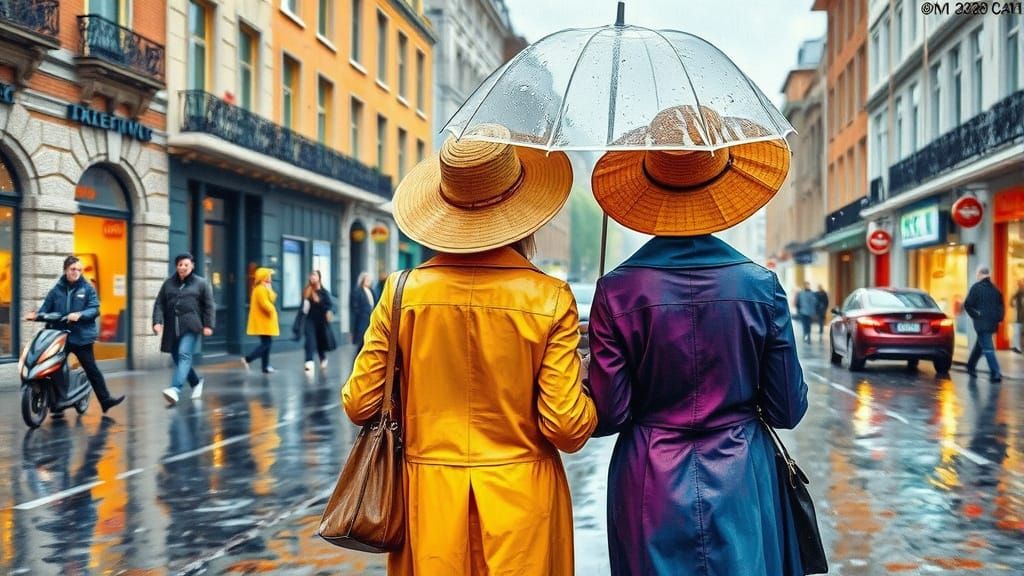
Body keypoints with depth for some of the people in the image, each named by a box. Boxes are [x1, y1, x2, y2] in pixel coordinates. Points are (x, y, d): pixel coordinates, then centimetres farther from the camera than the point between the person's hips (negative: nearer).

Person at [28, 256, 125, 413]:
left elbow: (94, 309, -7)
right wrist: (36, 314, -16)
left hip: (81, 336, -2)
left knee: (91, 369, 2)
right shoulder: (56, 290, 7)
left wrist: (80, 315, -23)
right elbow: (46, 307, 5)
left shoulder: (87, 288, 1)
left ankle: (105, 400, 6)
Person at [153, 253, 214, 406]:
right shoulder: (168, 283, 13)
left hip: (190, 327, -5)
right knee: (177, 359, 10)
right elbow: (159, 304, 9)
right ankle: (197, 382, 32)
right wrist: (157, 322, -5)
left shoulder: (201, 283, 5)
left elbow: (209, 306, 2)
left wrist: (208, 325, -6)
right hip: (172, 328, 5)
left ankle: (175, 388, -31)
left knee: (184, 355, -19)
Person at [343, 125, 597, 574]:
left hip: (428, 502, 1)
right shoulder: (549, 299, -12)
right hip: (521, 503, -1)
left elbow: (359, 404, -3)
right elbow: (568, 427, -13)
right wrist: (591, 404, 8)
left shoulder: (403, 291, -8)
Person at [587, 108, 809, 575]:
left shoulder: (617, 291, -11)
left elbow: (608, 417, -8)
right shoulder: (761, 285, -7)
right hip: (741, 485, 1)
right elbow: (788, 410, -2)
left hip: (650, 489, -1)